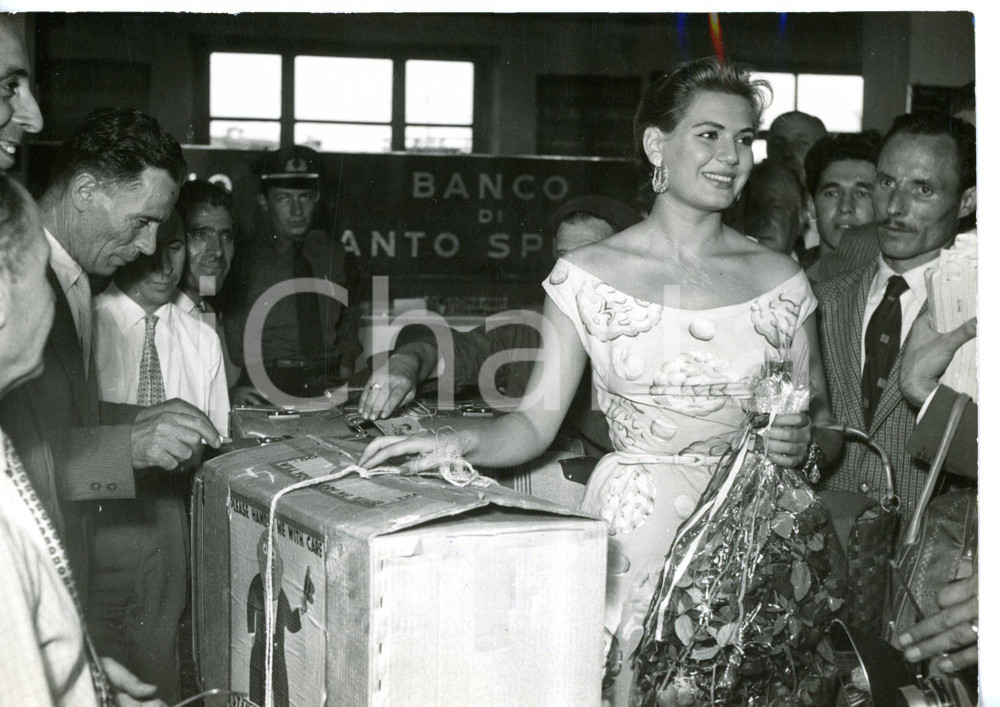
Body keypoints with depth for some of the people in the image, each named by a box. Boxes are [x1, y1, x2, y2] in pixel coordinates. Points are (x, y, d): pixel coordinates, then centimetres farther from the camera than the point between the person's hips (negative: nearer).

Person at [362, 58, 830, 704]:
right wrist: (462, 441, -18)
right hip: (633, 531, -1)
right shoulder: (588, 279, 1)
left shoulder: (781, 281, 7)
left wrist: (803, 441, -8)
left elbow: (824, 419, 13)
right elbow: (536, 421, 0)